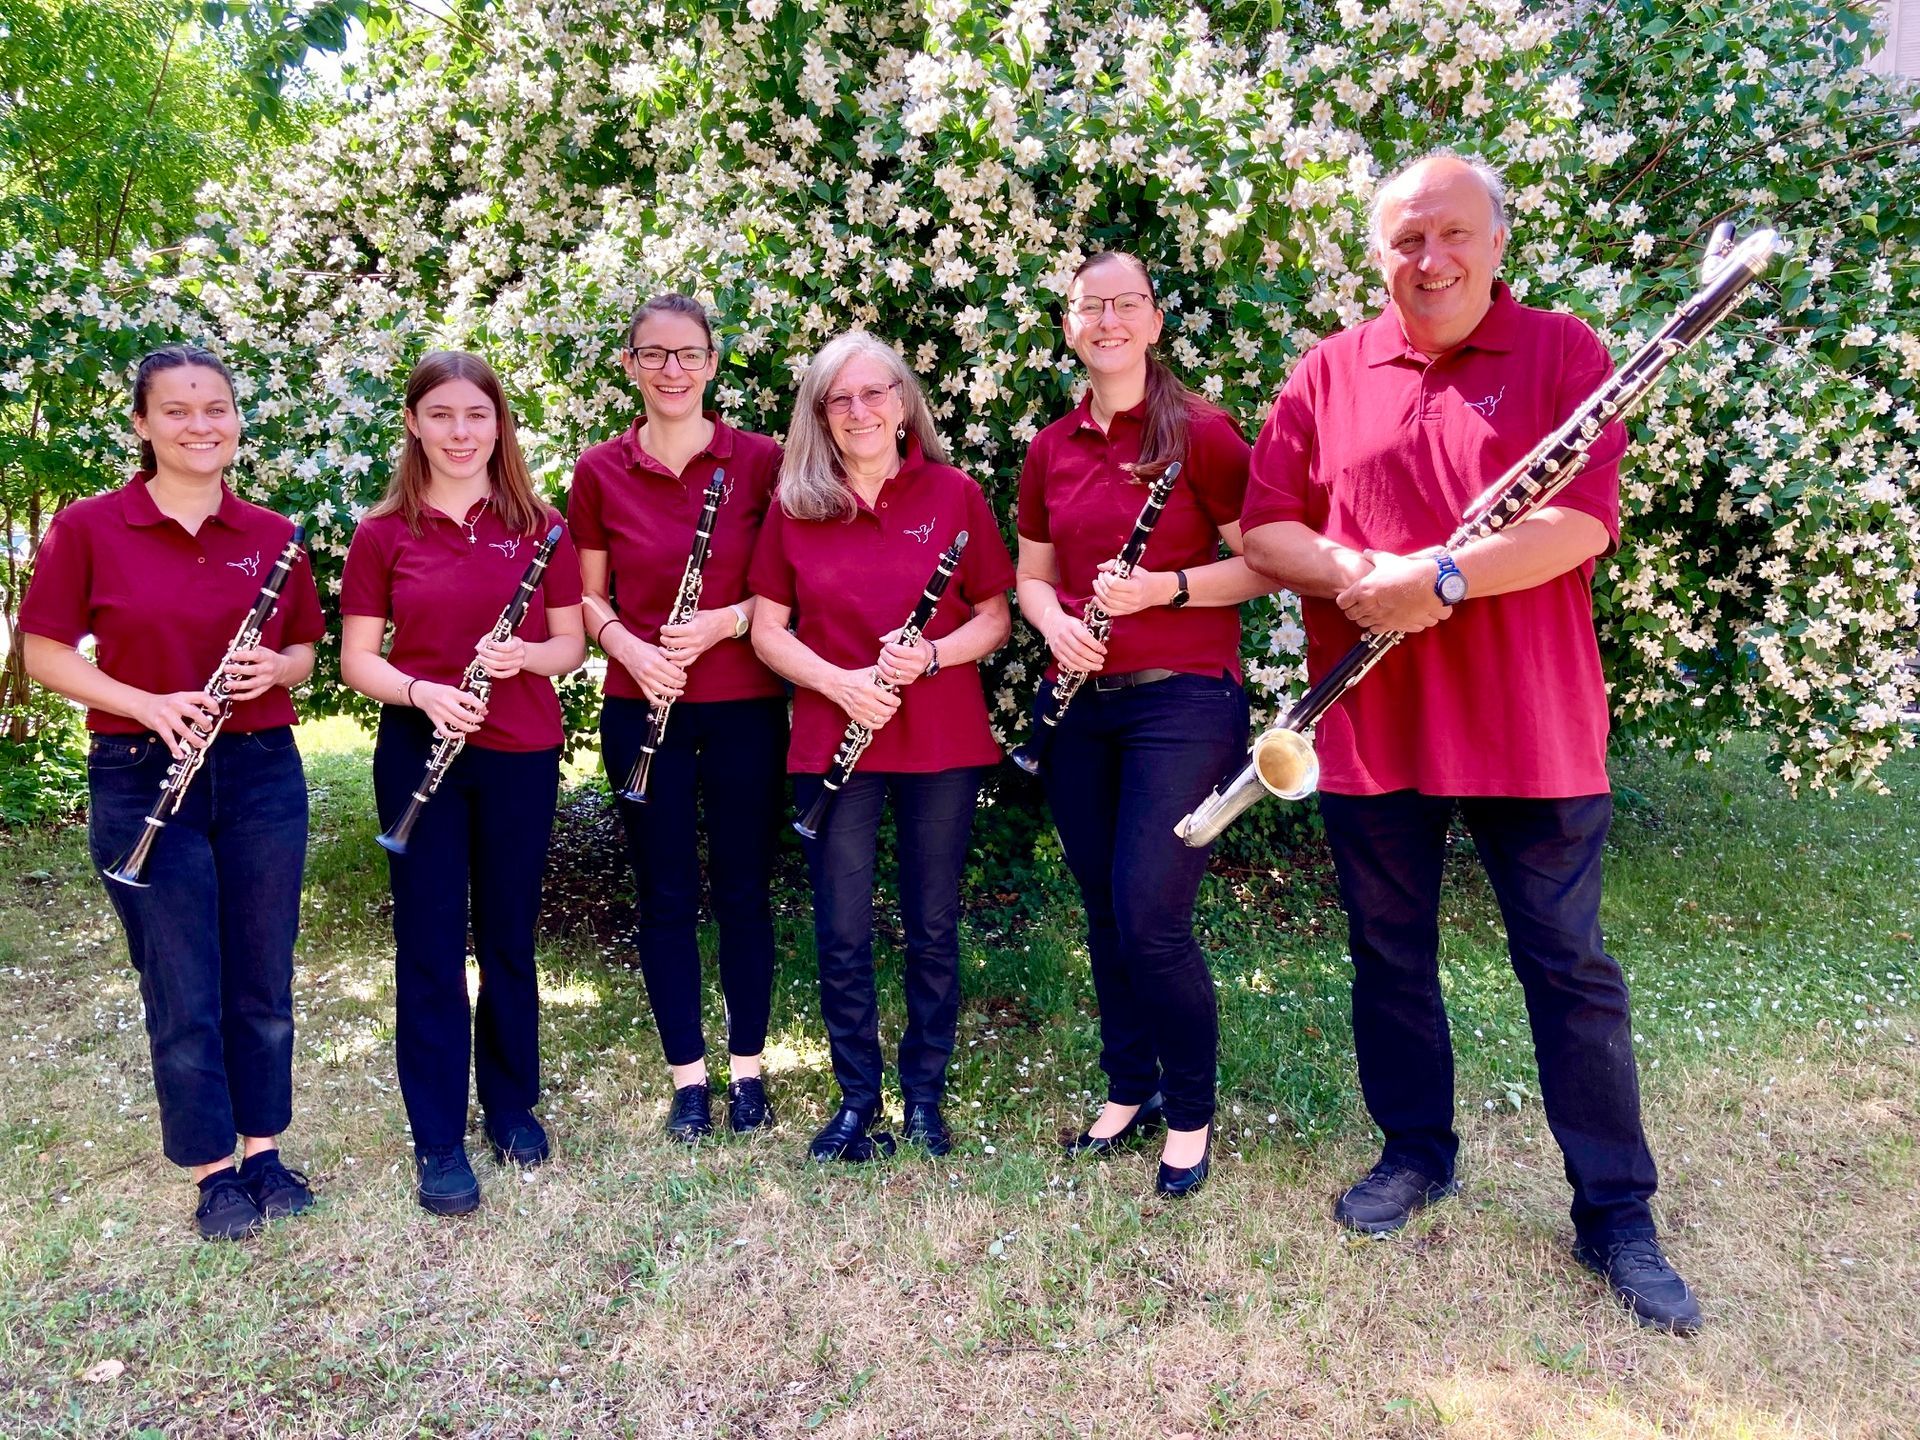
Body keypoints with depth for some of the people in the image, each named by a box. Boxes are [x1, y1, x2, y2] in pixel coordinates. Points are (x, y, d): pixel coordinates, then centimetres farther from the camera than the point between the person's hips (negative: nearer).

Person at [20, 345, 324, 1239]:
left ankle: (263, 1150, 29)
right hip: (142, 778, -2)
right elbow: (45, 655, -2)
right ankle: (212, 1172, 22)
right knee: (183, 990, 5)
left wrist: (276, 667, -11)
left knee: (263, 980, 11)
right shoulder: (87, 529, -4)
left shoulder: (271, 536, 3)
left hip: (262, 772, 3)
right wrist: (145, 703, -17)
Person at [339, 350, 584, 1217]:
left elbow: (572, 641, 4)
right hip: (419, 755, -1)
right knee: (430, 946, 4)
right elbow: (357, 660, 0)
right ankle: (439, 1143, 15)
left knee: (509, 939, 13)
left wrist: (527, 655, -18)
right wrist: (422, 692, -19)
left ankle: (513, 1105, 31)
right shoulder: (383, 534, -1)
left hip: (521, 755, 1)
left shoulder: (538, 525, 1)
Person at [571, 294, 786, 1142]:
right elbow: (588, 597, 7)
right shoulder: (601, 472, 1)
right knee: (666, 897, 9)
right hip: (643, 708, 1)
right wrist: (627, 647, -12)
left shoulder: (760, 461, -3)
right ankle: (687, 1077, 24)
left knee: (744, 891, 8)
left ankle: (747, 1070, 25)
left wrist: (729, 619, -17)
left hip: (745, 707, -1)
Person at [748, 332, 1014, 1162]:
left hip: (943, 742, 0)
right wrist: (841, 684, -13)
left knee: (933, 929, 9)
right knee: (842, 935, 6)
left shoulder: (953, 494, -1)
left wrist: (929, 655, -17)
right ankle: (858, 1099, 25)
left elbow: (995, 619, 2)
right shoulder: (793, 507, 1)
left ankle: (925, 1094, 27)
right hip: (832, 742, 1)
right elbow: (766, 629, 3)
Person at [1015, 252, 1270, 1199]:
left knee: (1151, 922, -8)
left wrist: (1168, 587, -21)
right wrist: (1053, 621, -3)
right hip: (1077, 704, 5)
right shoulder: (1050, 450, 10)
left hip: (1183, 700, -5)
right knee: (1103, 913, 12)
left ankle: (1191, 1114, 15)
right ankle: (1129, 1088, 31)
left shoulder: (1201, 433, -5)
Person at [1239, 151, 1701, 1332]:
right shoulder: (1330, 373, 8)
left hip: (1530, 728, -2)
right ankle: (1415, 1151, 35)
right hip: (1368, 730, 3)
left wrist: (1437, 577, -23)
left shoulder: (1562, 353, 1)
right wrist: (1357, 574, -16)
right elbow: (1265, 529, 2)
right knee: (1390, 956, 14)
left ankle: (1616, 1212, 22)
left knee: (1568, 967, 6)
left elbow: (1584, 522, -12)